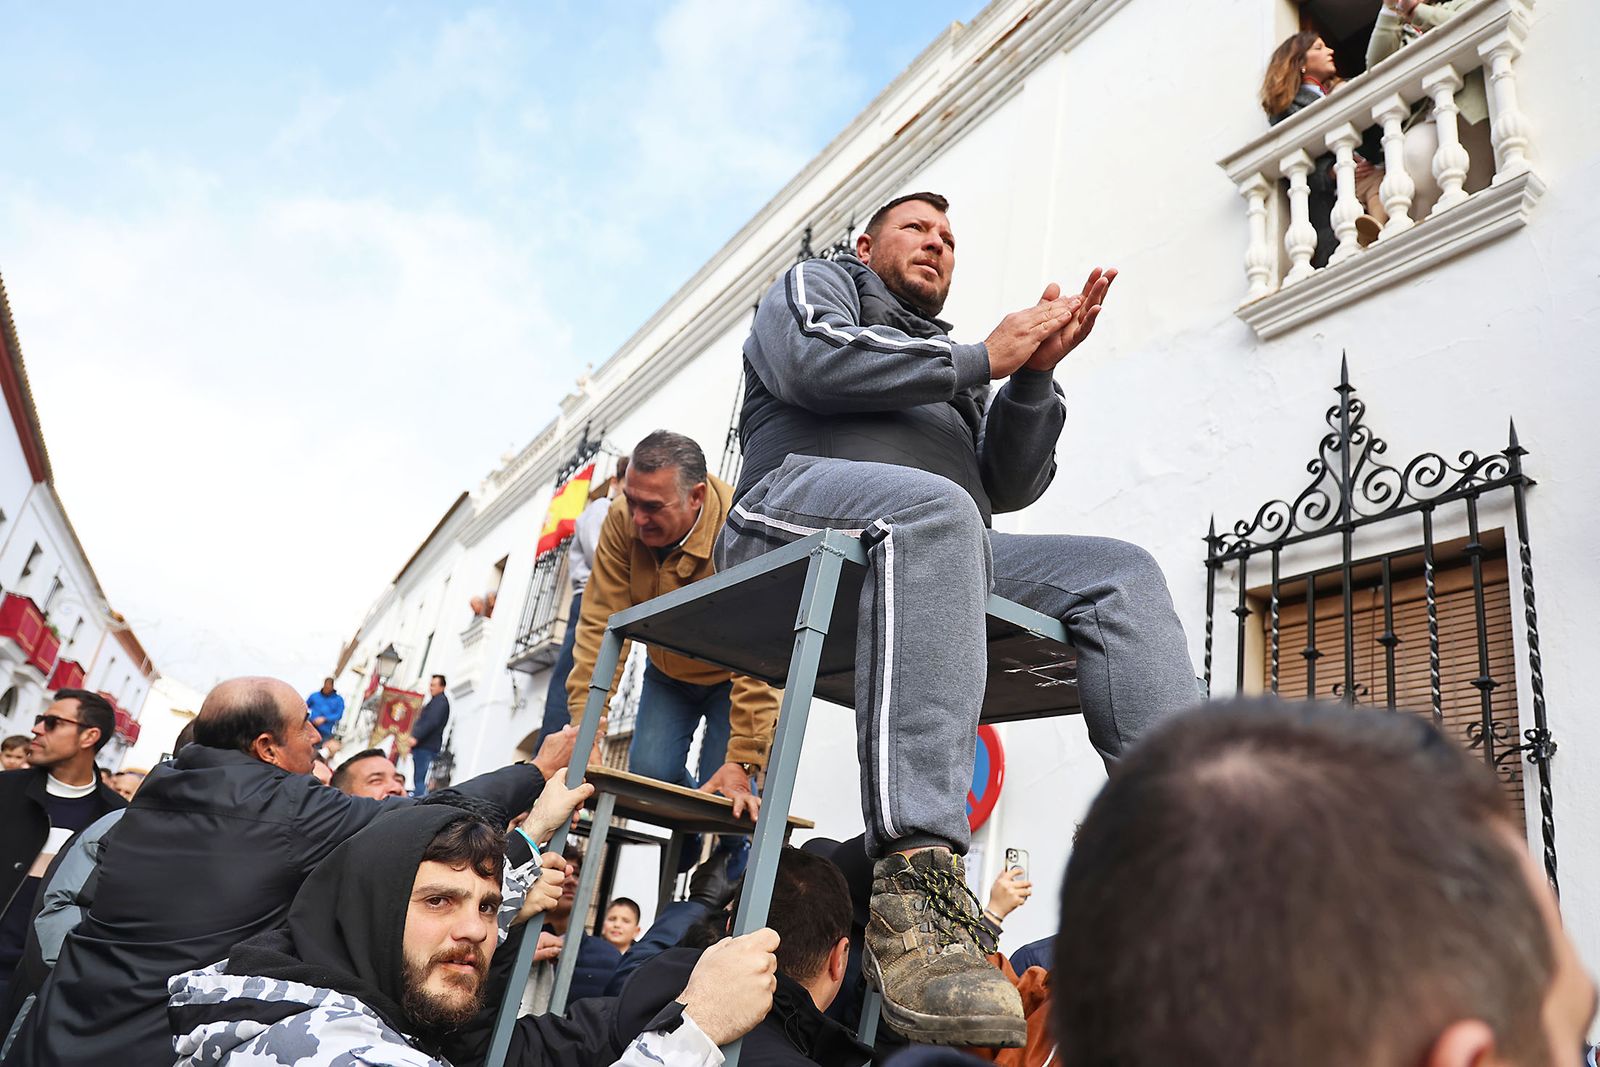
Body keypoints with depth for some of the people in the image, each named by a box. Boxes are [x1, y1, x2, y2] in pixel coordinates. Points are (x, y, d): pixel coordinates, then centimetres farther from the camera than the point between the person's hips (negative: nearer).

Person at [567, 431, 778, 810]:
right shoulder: (623, 521, -22)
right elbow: (600, 623, -23)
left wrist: (742, 762, -40)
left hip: (730, 676, -3)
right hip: (667, 672, 4)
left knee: (723, 795, -14)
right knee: (650, 773, -11)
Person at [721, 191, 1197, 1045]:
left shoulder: (953, 368, 36)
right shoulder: (816, 283, 23)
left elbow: (1009, 486, 22)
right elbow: (809, 359, -3)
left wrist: (1035, 372, 6)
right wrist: (983, 357, 2)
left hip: (952, 552, 6)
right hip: (805, 503, -6)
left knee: (1122, 575, -13)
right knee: (933, 507, -38)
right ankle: (918, 894, -50)